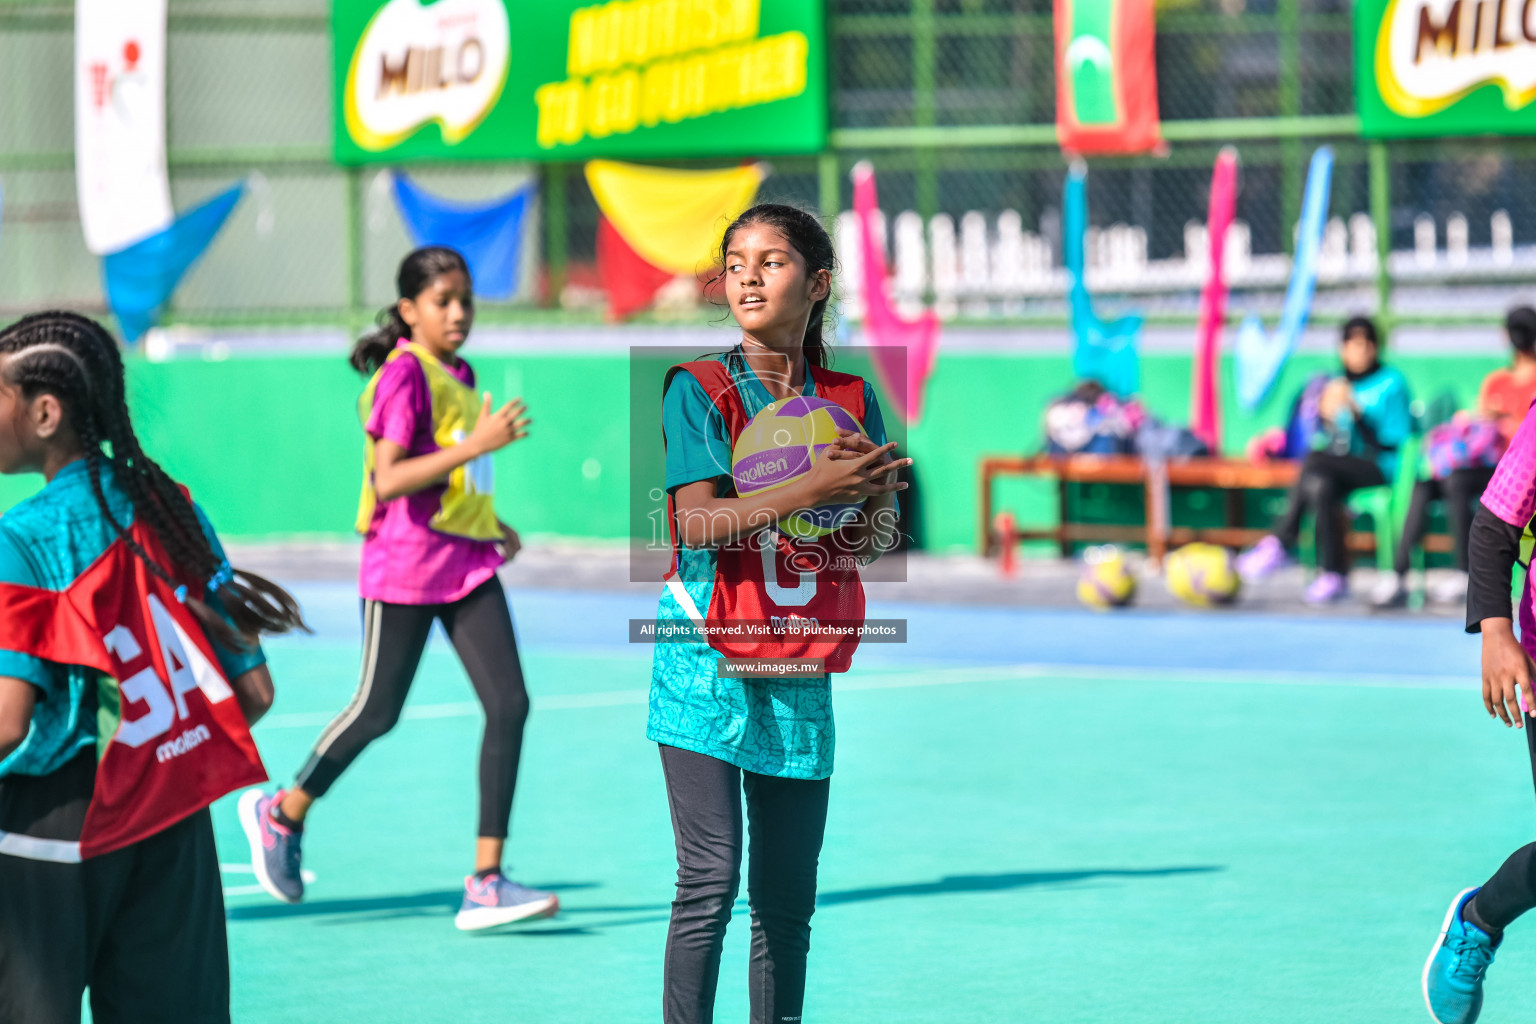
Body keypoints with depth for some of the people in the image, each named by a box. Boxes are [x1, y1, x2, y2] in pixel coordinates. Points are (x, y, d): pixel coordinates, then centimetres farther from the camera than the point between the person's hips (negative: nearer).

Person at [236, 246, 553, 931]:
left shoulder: (458, 376, 13)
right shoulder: (404, 375, -14)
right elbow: (387, 481, -25)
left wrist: (491, 525, 15)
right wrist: (476, 445, -30)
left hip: (467, 562, 7)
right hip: (405, 565, -7)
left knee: (509, 703, -7)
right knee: (378, 712, 6)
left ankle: (486, 882, -7)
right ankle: (281, 814, 32)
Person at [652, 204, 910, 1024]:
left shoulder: (850, 398, 10)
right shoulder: (699, 390, -3)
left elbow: (879, 542, 10)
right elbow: (697, 522, -14)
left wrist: (874, 498, -13)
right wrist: (811, 489, -22)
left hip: (800, 676, 5)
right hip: (708, 664, -4)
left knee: (787, 896, 7)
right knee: (710, 879, -12)